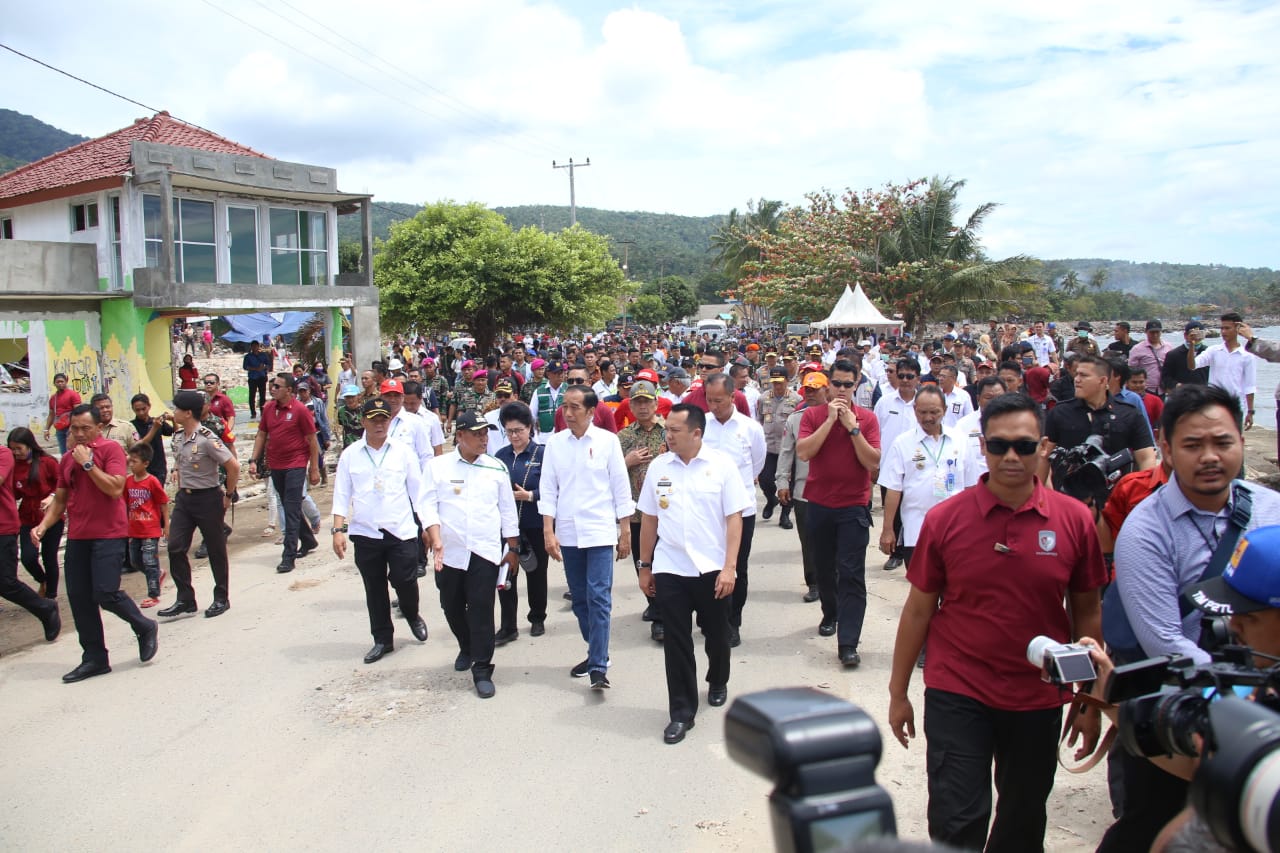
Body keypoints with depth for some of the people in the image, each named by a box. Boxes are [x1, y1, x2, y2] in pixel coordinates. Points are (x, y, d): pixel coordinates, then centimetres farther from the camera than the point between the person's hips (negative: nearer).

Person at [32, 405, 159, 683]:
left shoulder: (110, 449, -6)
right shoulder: (67, 459, 13)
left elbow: (116, 489, -18)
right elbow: (60, 499, 18)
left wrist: (87, 463, -16)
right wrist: (43, 526, 3)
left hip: (108, 535, -6)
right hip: (77, 537, 7)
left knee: (106, 593, -13)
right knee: (78, 598, 5)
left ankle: (145, 627, 15)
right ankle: (95, 659, 15)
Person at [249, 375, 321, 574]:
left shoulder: (299, 410, -10)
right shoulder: (268, 409, 6)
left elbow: (312, 440, -7)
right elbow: (261, 435, 13)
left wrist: (314, 469, -6)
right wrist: (253, 460, 3)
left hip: (295, 466, -6)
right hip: (275, 466, 6)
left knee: (292, 510, -7)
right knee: (289, 507, 16)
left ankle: (289, 556, -6)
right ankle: (308, 541, 34)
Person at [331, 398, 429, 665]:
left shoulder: (403, 453, 2)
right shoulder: (350, 455, 3)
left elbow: (417, 491, 5)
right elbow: (341, 495, 3)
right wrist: (338, 530, -4)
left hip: (401, 532, -1)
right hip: (365, 533, 1)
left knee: (405, 581, -2)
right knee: (374, 589, 9)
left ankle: (412, 616, 30)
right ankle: (382, 640, 24)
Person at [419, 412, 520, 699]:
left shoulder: (497, 468, 5)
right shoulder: (437, 466, 1)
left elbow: (508, 511, 10)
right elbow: (428, 506, -3)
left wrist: (513, 549, 10)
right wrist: (436, 541, -15)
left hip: (486, 552, -1)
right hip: (449, 552, 1)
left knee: (482, 611, -5)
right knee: (452, 608, 13)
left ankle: (482, 670, 4)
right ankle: (467, 648, 40)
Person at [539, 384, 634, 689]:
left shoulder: (607, 440, -4)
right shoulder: (555, 443, 3)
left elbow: (620, 487, 0)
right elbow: (548, 490, 5)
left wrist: (625, 532, 0)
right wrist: (548, 532, -2)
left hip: (600, 531, -3)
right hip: (567, 533, 4)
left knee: (599, 599, -8)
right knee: (580, 600, 12)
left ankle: (599, 667, -4)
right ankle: (596, 653, 28)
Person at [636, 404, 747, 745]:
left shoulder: (721, 464, -6)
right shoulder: (658, 467, 2)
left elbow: (734, 518, -7)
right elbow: (649, 519, 8)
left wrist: (729, 567, -12)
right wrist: (645, 567, 9)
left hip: (712, 568, -1)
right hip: (669, 569, 2)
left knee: (716, 633, 15)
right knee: (676, 641, 4)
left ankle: (717, 683, 43)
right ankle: (681, 712, 14)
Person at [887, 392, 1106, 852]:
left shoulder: (1074, 520, -6)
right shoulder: (944, 519, -9)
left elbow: (1087, 614, 3)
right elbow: (918, 609, -1)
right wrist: (898, 692, 3)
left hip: (1038, 700, 2)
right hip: (956, 695, -2)